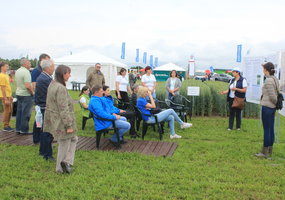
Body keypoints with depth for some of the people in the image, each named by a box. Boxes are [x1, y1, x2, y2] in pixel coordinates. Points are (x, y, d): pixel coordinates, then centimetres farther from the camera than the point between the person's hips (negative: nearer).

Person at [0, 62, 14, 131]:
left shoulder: (6, 75, 13)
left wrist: (10, 96, 20)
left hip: (8, 96, 9)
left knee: (10, 111, 13)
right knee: (6, 111, -2)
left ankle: (8, 125, 22)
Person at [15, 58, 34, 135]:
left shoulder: (17, 71, 10)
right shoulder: (26, 72, -18)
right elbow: (28, 85, -26)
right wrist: (32, 92, -11)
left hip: (18, 93, 9)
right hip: (26, 95, -9)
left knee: (19, 112, 13)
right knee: (25, 113, -2)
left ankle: (18, 129, 19)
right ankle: (24, 130, 1)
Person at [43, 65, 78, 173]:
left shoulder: (52, 85, 8)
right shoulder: (61, 88, -23)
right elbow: (63, 109, -24)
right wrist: (68, 125, -19)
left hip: (53, 119, 10)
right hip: (61, 121, -10)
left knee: (73, 139, 18)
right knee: (64, 144, 6)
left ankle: (67, 162, 18)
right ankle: (60, 168, 14)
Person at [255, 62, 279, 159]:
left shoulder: (269, 80, -16)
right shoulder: (275, 79, 11)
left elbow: (272, 96, -17)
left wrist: (276, 103, -2)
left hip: (267, 107, -9)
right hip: (272, 107, 9)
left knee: (267, 130, -3)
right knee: (271, 129, 12)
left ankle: (265, 152, 4)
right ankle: (270, 151, 20)